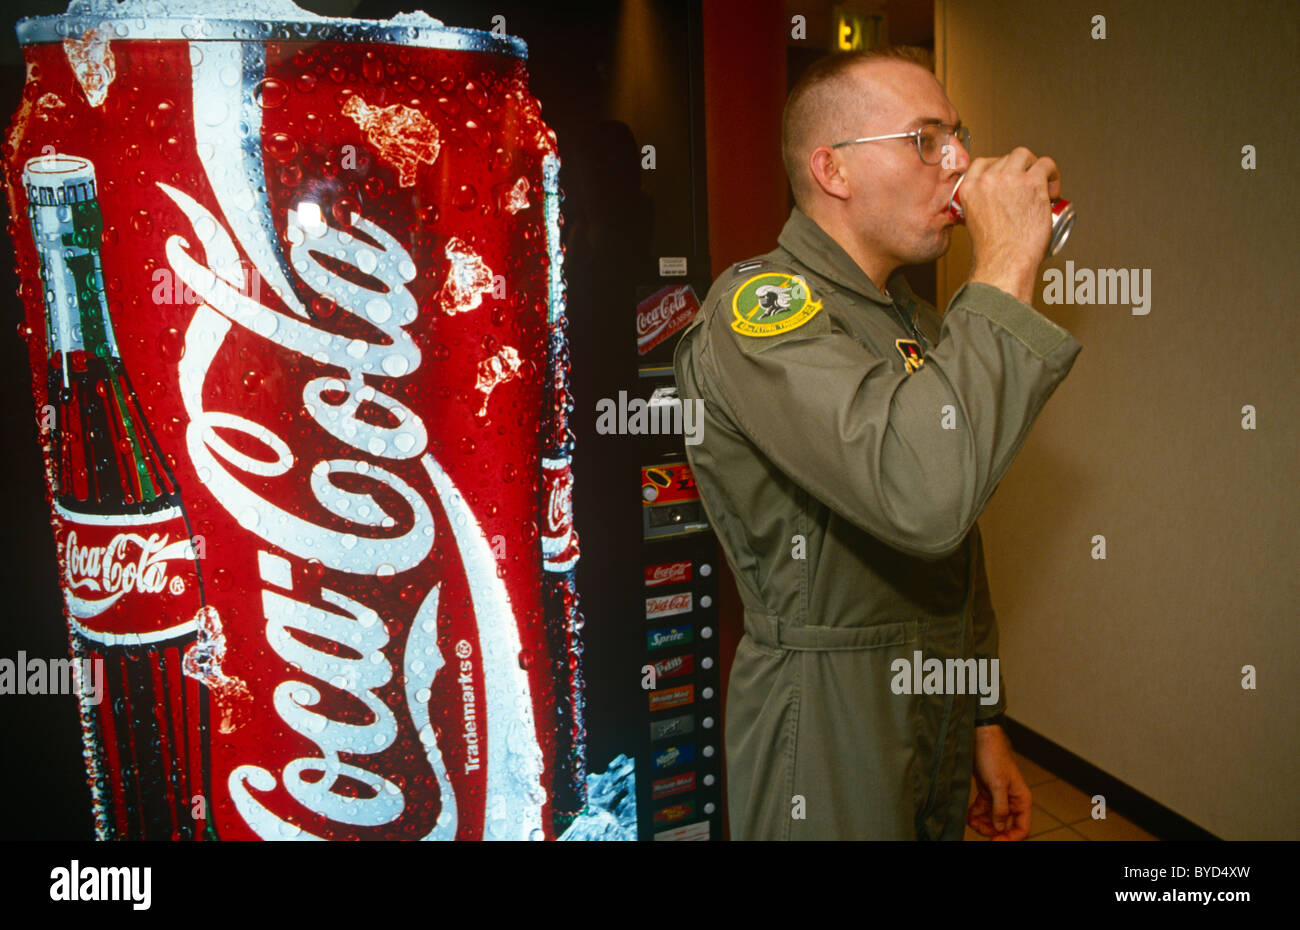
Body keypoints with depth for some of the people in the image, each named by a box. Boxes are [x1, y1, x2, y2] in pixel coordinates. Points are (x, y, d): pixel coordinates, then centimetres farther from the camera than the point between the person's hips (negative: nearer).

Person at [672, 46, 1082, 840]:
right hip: (826, 742, -8)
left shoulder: (916, 319, 10)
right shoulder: (758, 306, -20)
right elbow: (923, 491, -37)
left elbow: (958, 547, 14)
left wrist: (986, 722, 14)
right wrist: (1006, 269, -27)